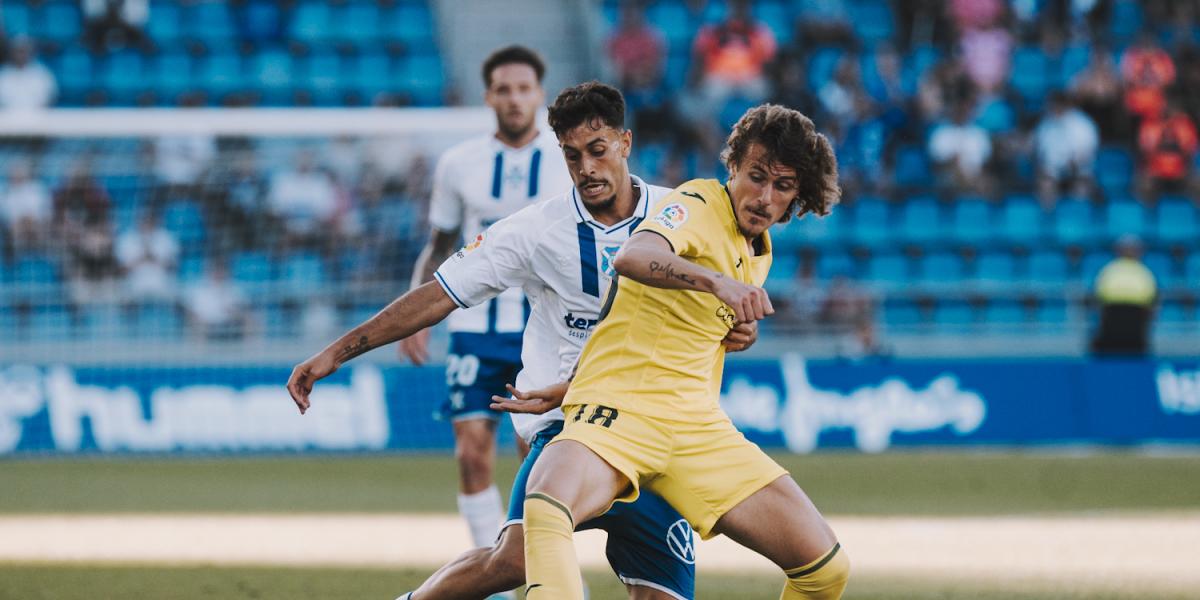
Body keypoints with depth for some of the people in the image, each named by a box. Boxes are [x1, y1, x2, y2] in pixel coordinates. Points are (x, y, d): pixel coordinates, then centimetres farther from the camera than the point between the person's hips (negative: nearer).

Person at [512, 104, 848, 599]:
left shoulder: (760, 252, 17)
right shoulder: (697, 204, -7)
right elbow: (632, 258, -32)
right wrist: (716, 281, -46)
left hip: (699, 428, 7)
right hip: (621, 409, -7)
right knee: (547, 505, -39)